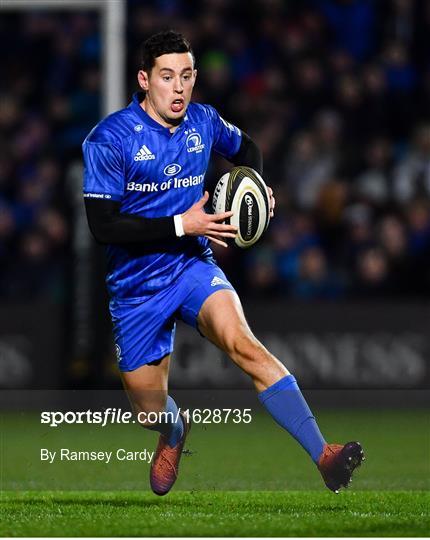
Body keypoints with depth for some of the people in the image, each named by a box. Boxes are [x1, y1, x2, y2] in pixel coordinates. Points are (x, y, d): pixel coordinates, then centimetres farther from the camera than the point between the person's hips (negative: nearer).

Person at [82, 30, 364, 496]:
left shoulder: (203, 122, 1)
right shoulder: (109, 139, -14)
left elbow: (244, 148, 25)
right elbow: (102, 224, -19)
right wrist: (182, 224, -22)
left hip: (193, 267, 1)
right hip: (137, 289, -1)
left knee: (242, 343, -29)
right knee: (150, 413, 8)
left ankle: (325, 457, -41)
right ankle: (175, 432, 51)